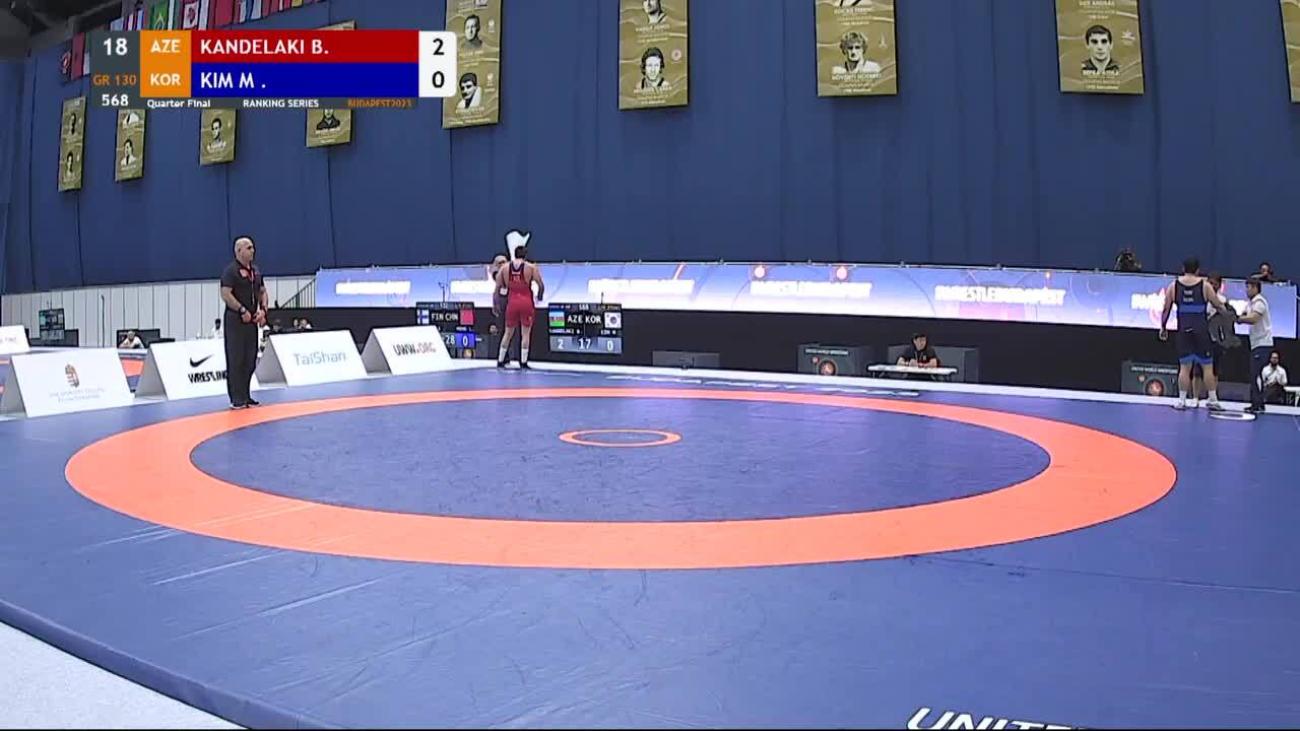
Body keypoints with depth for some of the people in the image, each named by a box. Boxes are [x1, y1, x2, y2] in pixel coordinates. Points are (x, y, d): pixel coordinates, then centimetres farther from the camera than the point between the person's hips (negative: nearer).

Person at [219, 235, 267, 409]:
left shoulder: (255, 270, 14)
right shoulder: (231, 270, -9)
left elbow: (262, 292, 20)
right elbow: (226, 294, -17)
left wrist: (262, 309, 4)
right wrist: (243, 310, -18)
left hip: (252, 320, 8)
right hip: (236, 320, -8)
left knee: (250, 360, 11)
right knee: (236, 360, -6)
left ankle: (246, 396, 20)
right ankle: (237, 399, -3)